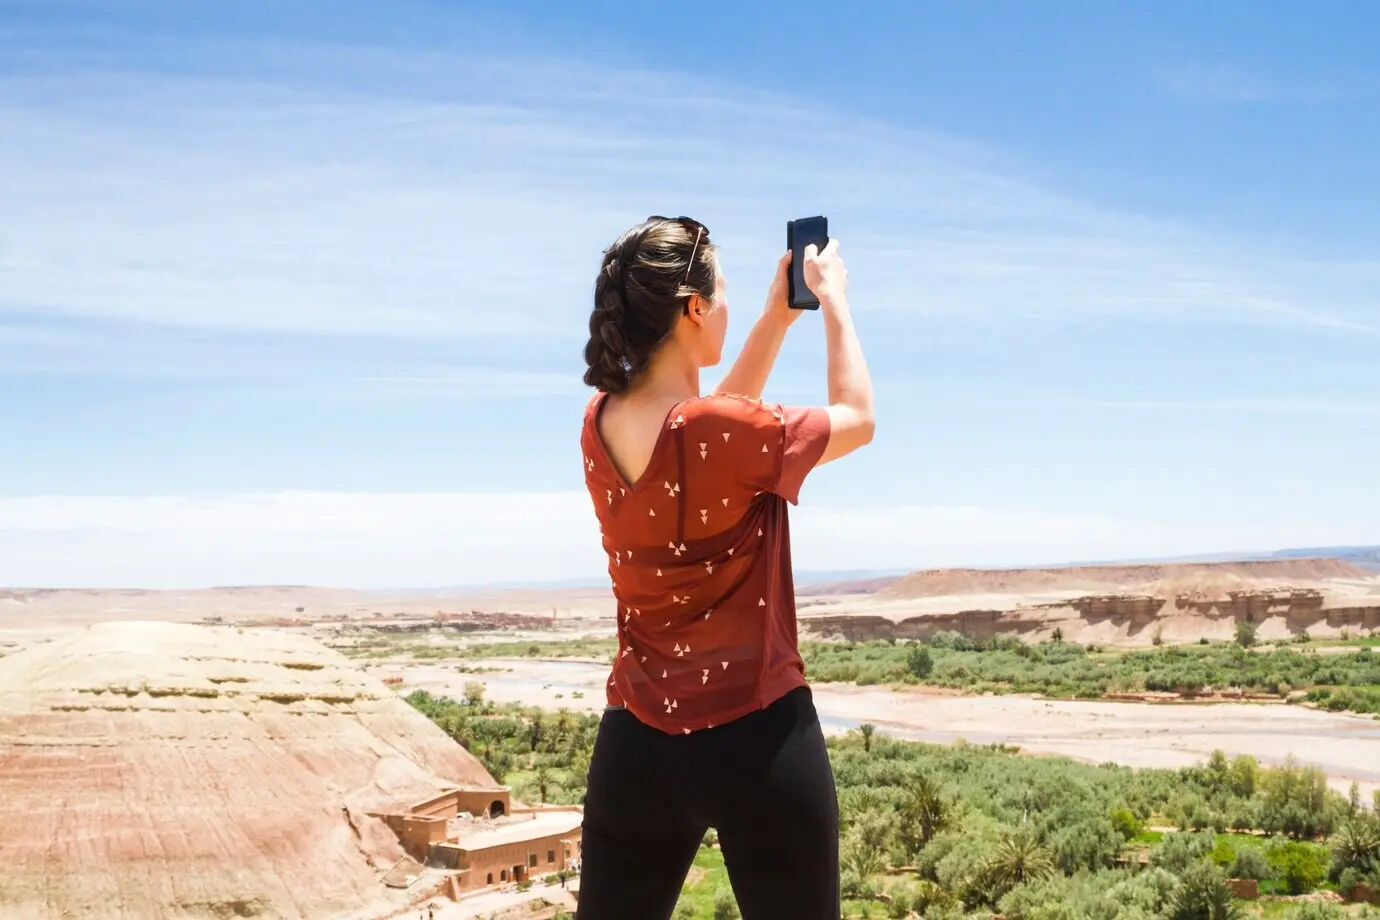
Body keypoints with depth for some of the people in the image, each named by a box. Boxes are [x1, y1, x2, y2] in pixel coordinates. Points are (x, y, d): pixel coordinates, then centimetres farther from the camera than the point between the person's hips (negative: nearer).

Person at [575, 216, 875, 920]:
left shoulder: (600, 422, -1)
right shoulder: (733, 435, -19)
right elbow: (858, 419, 0)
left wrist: (780, 311, 20)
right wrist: (832, 301, 12)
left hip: (638, 742, 6)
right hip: (758, 741, -5)